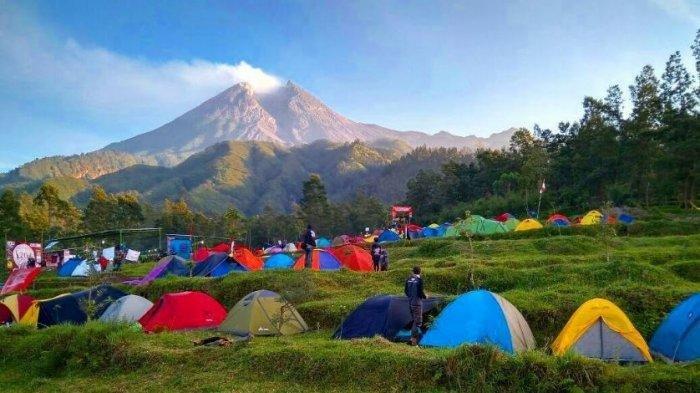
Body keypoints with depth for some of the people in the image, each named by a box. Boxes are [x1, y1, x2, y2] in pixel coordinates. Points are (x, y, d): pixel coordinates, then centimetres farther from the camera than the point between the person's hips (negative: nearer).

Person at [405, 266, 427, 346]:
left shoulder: (409, 279, 3)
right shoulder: (419, 280, -15)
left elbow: (405, 290, 8)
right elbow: (420, 292, -19)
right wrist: (424, 296, 2)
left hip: (410, 302, 7)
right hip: (417, 303, -7)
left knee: (414, 320, 20)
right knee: (418, 321, 1)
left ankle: (413, 336, 24)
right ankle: (414, 338, -1)